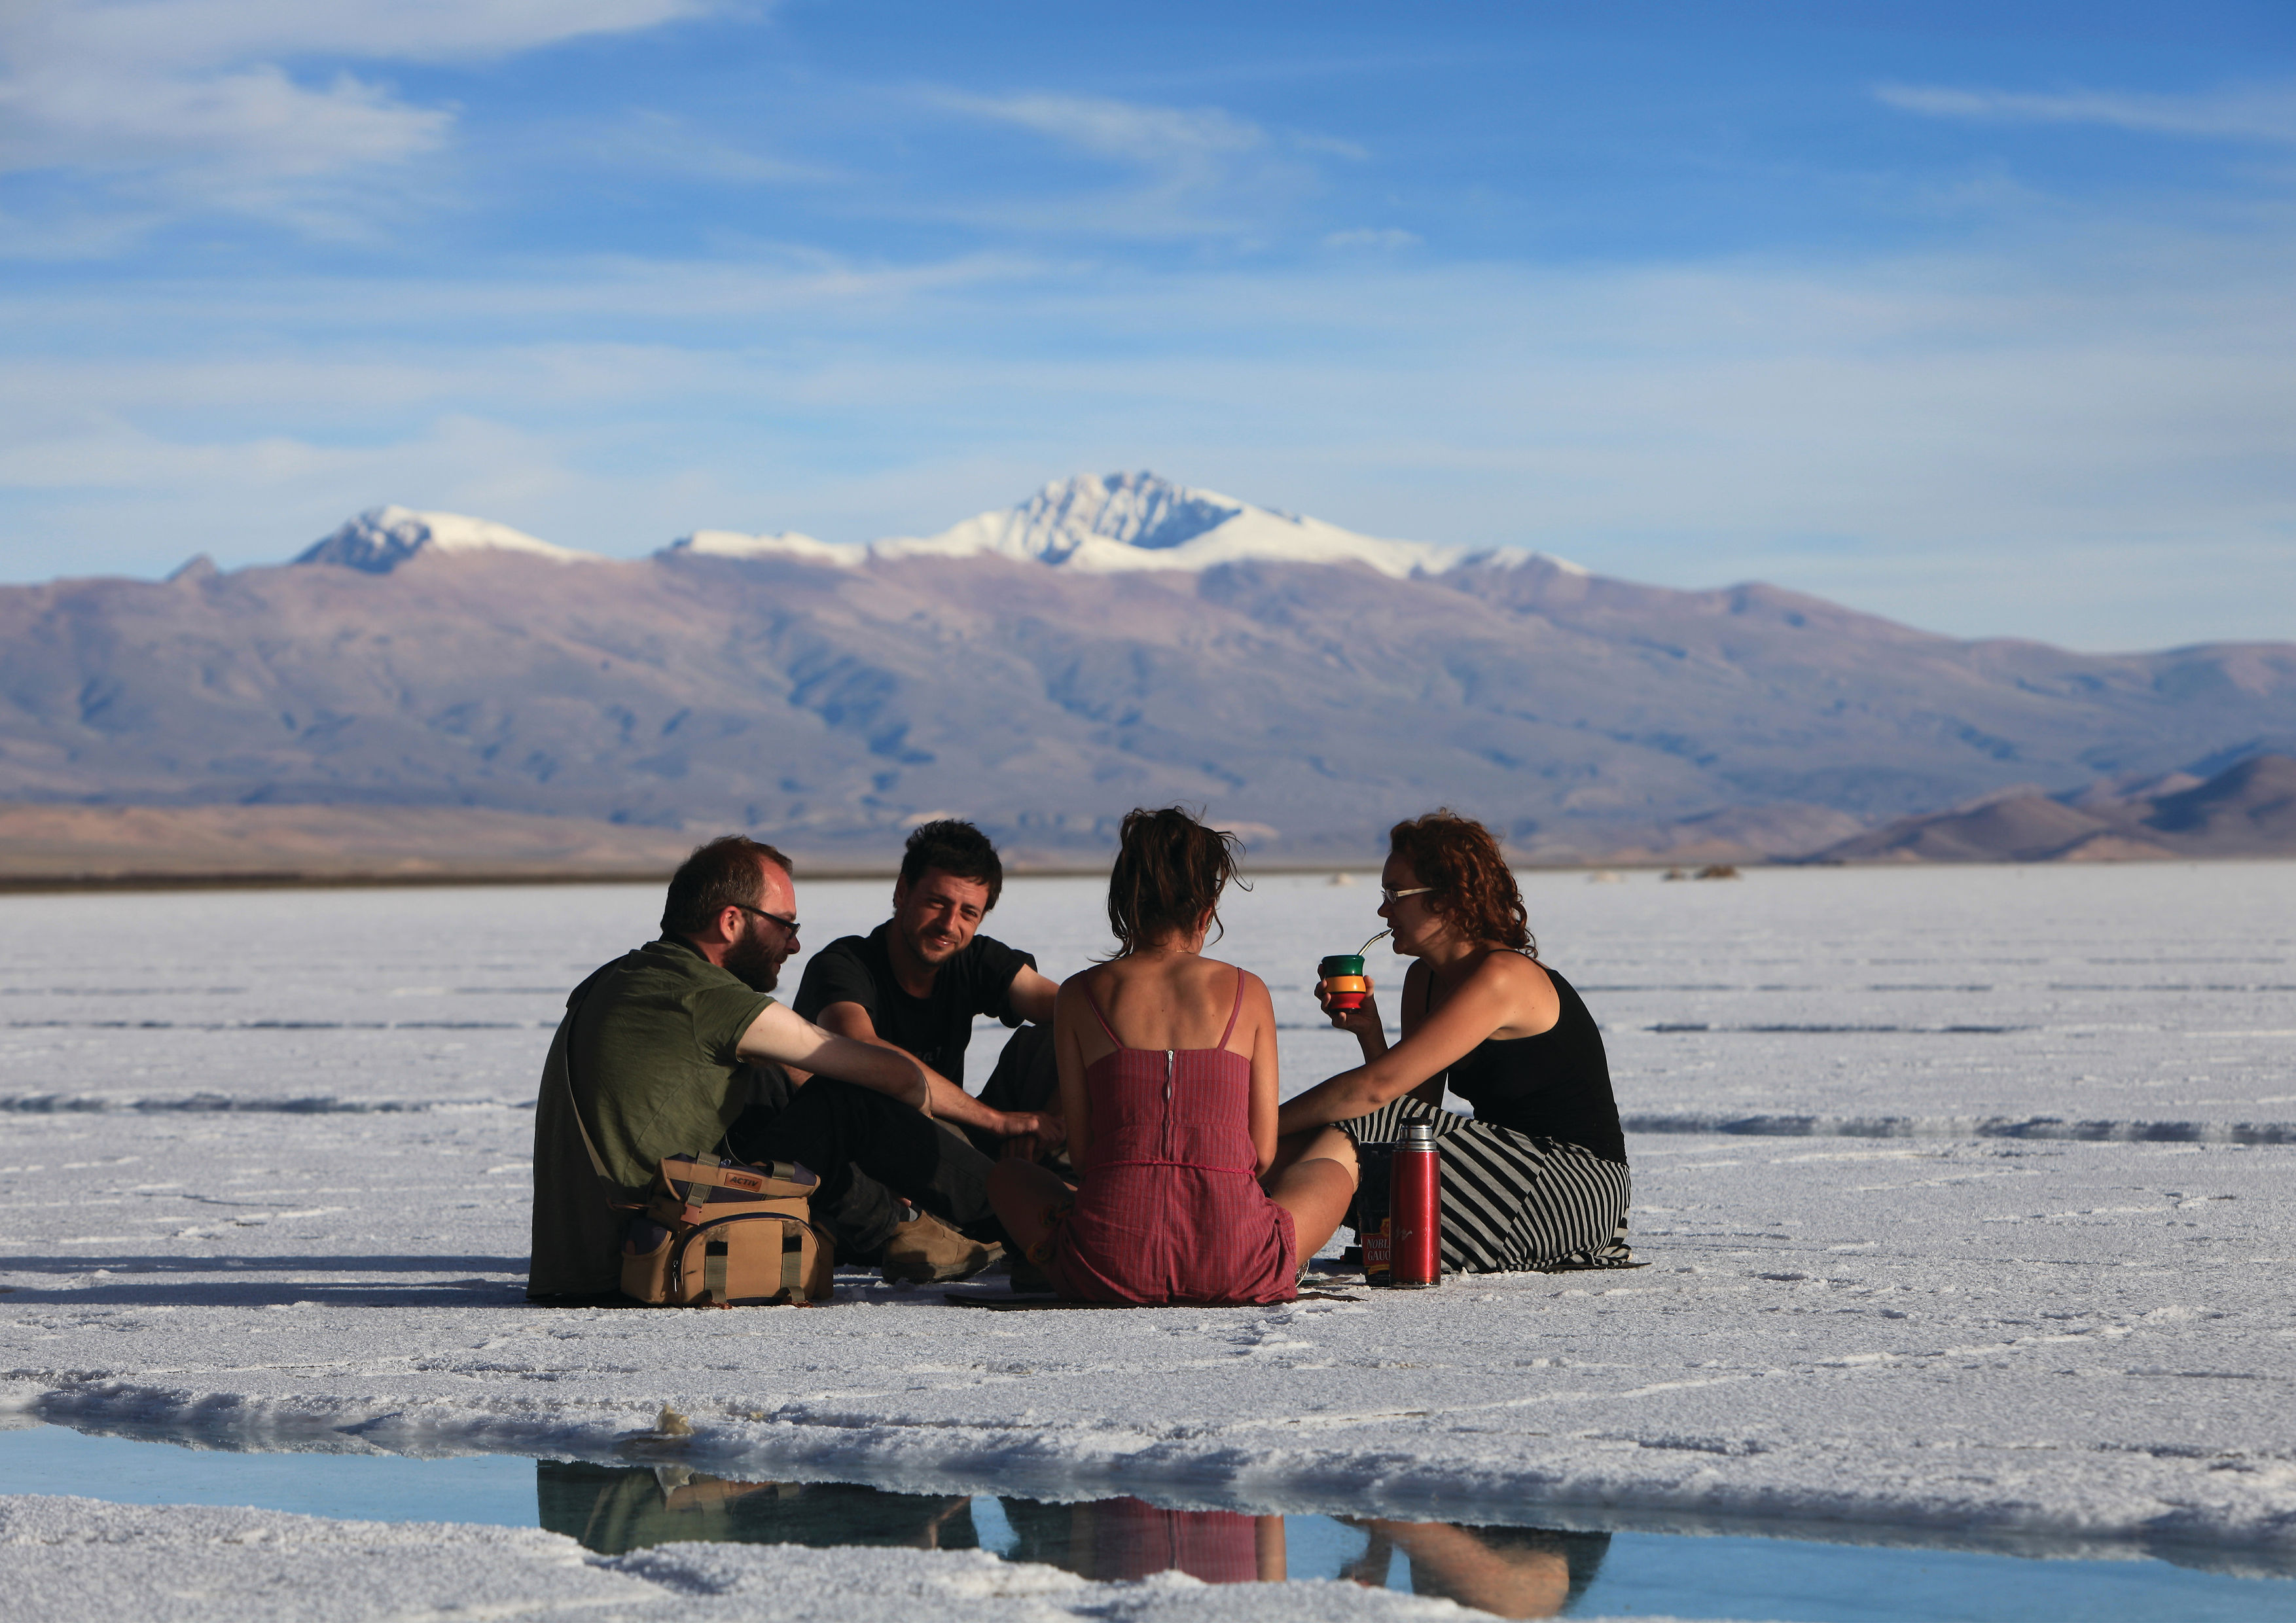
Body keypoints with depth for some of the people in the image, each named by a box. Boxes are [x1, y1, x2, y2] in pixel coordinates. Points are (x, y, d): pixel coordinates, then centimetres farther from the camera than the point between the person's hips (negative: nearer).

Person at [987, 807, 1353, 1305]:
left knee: (1008, 1175, 32)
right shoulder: (1247, 992, 7)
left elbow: (1081, 1149, 6)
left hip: (1109, 1266, 1)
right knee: (1333, 1170, 31)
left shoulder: (1081, 995, 7)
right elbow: (1262, 1153, 8)